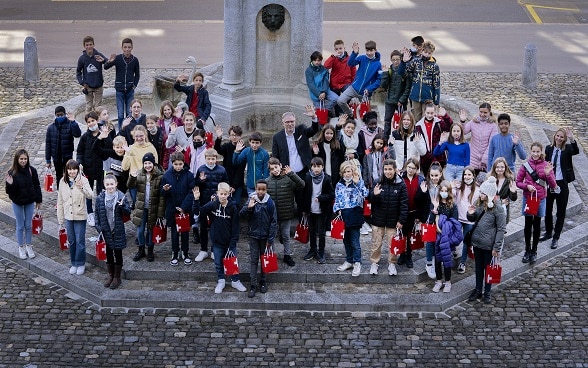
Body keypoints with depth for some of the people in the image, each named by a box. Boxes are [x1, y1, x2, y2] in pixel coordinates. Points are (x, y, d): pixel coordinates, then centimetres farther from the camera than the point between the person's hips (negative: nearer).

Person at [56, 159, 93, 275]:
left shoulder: (83, 180, -10)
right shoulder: (63, 182, 2)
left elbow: (91, 196, -24)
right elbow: (60, 202, 8)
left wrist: (82, 187, -44)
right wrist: (60, 220, 9)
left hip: (80, 216, -4)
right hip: (68, 217, 4)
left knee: (80, 241, 3)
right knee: (71, 241, 13)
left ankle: (81, 264, 18)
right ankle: (74, 263, 27)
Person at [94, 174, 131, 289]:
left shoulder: (121, 197, -8)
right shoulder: (100, 198, -2)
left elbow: (128, 213, -6)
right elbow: (97, 214, 4)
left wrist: (123, 206, -26)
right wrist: (98, 228, -4)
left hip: (118, 231, -2)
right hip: (106, 231, 2)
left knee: (118, 253, 8)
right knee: (108, 253, 14)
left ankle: (117, 277, 20)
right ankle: (111, 275, 29)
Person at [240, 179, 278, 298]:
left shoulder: (270, 203, -9)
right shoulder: (251, 200, -6)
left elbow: (273, 222, -6)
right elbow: (241, 215, -10)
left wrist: (270, 239, -9)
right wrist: (248, 207, -30)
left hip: (265, 236, 0)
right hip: (253, 235, 0)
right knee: (253, 260, 0)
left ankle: (263, 281, 27)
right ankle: (253, 285, 3)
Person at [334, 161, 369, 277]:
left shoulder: (358, 183, 0)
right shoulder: (339, 185, 11)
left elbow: (365, 194, -15)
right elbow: (337, 200, 16)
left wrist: (358, 183, -23)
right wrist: (337, 210, -1)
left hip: (354, 216, -4)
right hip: (343, 216, 4)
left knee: (355, 241, -3)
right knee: (346, 240, 14)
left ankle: (357, 263, 5)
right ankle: (349, 261, 26)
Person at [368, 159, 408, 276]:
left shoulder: (400, 184, -9)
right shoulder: (378, 182, -5)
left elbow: (404, 204, -6)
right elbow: (370, 200, 0)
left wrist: (401, 220, -8)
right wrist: (374, 195, -23)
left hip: (393, 220, -1)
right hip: (378, 219, 1)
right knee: (376, 243, 9)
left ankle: (392, 264, 23)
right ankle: (374, 263, 23)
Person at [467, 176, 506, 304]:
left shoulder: (497, 208, -18)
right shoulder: (480, 204, 0)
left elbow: (501, 229, -16)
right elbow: (473, 220, 15)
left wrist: (496, 247, -17)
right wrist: (470, 214, -9)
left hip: (489, 245, -6)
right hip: (477, 242, 6)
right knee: (478, 267, 18)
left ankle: (487, 292, 24)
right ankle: (478, 290, 32)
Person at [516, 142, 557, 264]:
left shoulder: (546, 165, -7)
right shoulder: (526, 165, -6)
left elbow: (553, 186, -10)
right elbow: (518, 182, 1)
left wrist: (548, 174, -27)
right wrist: (527, 186, -18)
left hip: (540, 199, 0)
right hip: (528, 198, 0)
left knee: (537, 225, 10)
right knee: (528, 225, 9)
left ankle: (534, 251, 23)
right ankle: (527, 250, 22)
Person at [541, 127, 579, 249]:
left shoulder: (567, 149, -8)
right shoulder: (549, 149, 1)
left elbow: (576, 151, -29)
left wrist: (572, 139, -44)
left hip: (561, 184, -3)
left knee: (561, 212, 6)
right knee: (547, 210, 15)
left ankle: (556, 238, 15)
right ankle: (548, 232, 34)